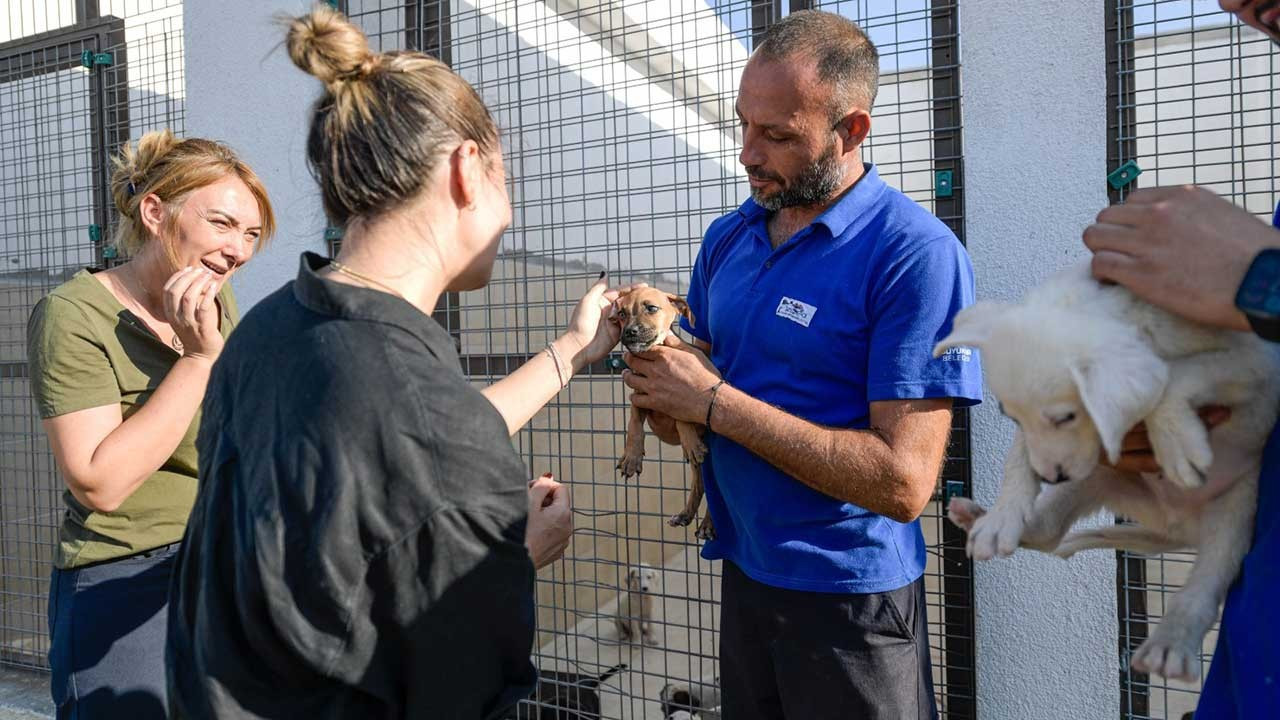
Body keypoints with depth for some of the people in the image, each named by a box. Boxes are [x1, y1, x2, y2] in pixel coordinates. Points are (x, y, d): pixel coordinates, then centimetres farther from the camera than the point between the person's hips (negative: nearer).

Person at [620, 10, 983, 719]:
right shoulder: (727, 238, 2)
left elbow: (904, 482, -24)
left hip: (852, 602, -6)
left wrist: (715, 402, -23)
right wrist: (660, 398, -14)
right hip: (742, 574, 6)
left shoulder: (917, 255, -18)